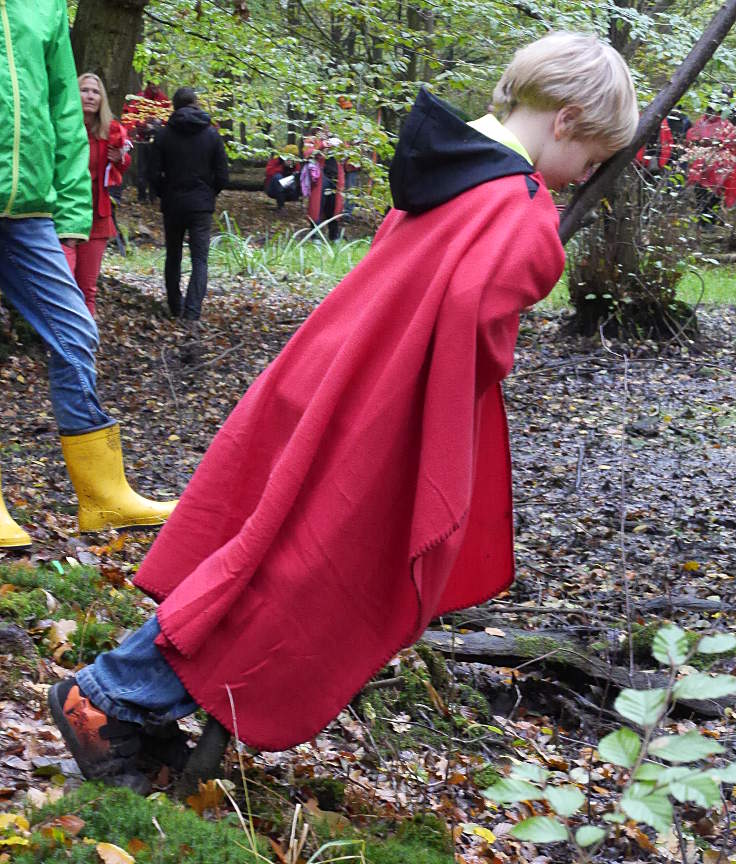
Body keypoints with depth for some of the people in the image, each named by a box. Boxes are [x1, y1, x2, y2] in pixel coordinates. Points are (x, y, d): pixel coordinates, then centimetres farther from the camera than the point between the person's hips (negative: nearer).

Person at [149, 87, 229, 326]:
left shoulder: (164, 135, -2)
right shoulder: (211, 134, -1)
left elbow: (155, 175, -3)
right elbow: (222, 175, -1)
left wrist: (165, 195, 14)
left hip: (172, 205, 1)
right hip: (201, 206, -1)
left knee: (173, 257, 16)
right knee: (199, 260, -3)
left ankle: (175, 308, 25)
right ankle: (192, 312, -18)